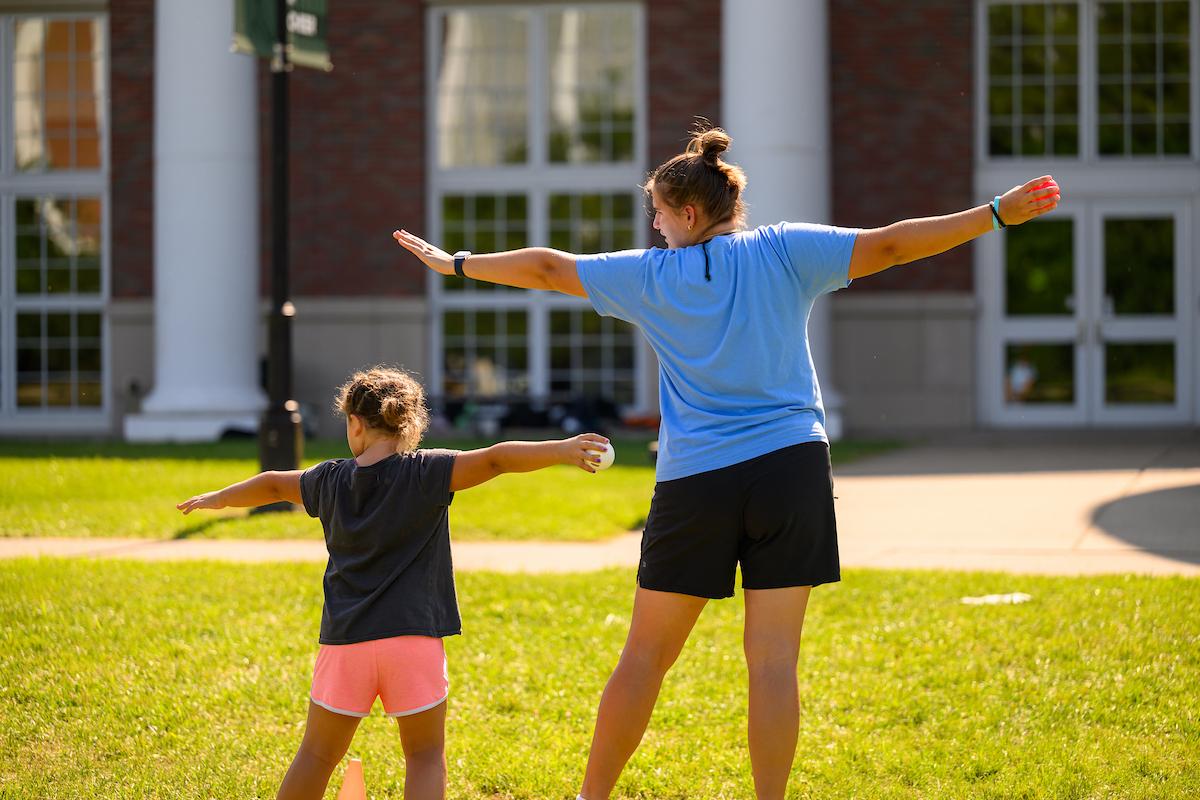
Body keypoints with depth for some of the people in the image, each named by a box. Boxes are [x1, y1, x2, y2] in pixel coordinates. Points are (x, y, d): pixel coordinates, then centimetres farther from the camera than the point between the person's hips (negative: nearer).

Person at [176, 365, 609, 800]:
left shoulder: (331, 480, 9)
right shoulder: (425, 473, -5)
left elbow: (272, 485, 26)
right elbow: (493, 459, -18)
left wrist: (218, 499, 44)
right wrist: (561, 451, -24)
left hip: (345, 639, 3)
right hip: (413, 638, -3)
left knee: (317, 754, 15)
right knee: (425, 755, 6)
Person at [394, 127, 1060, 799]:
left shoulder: (651, 275, 4)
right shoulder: (784, 251, 2)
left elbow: (548, 268, 12)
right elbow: (885, 246, -6)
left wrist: (457, 264, 26)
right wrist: (997, 214, -5)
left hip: (695, 483, 0)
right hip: (792, 467, 0)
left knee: (646, 655, 10)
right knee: (774, 659, 0)